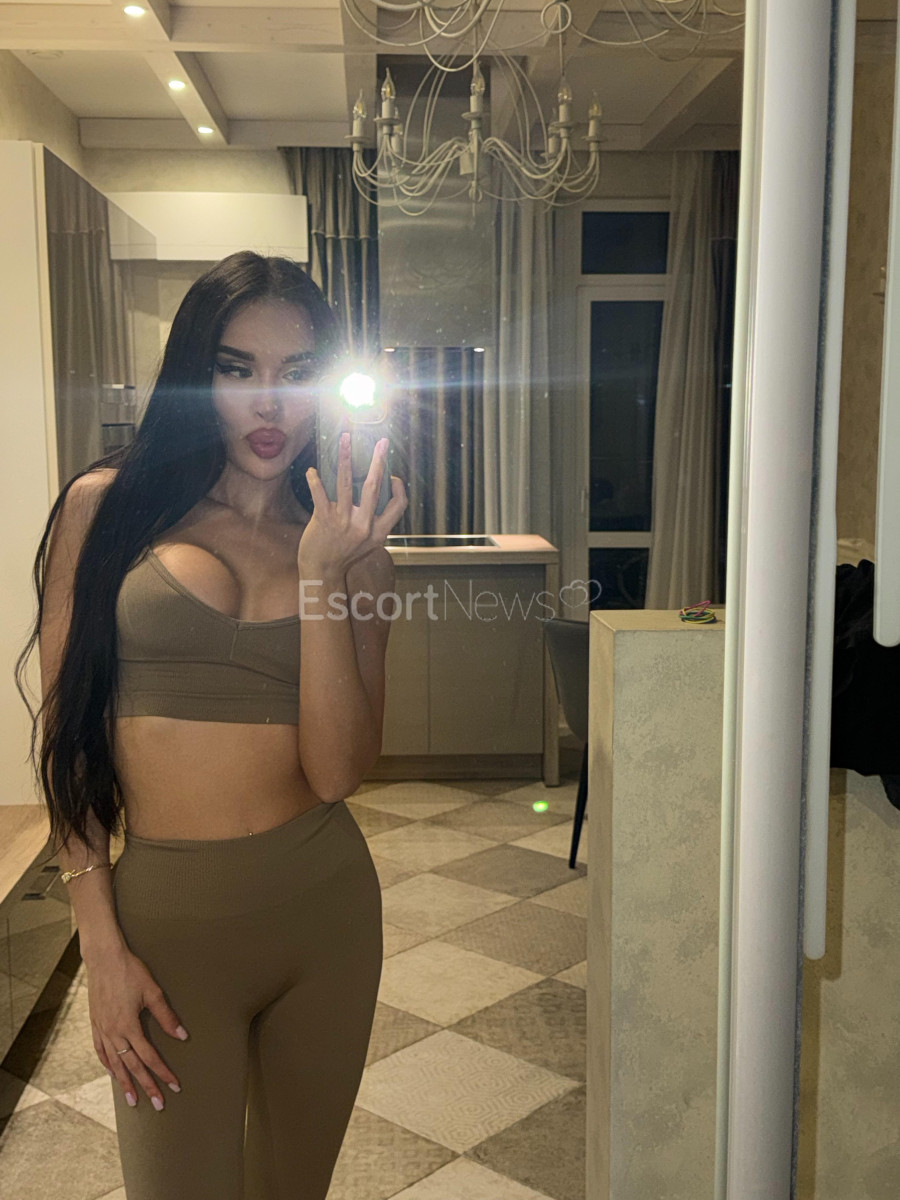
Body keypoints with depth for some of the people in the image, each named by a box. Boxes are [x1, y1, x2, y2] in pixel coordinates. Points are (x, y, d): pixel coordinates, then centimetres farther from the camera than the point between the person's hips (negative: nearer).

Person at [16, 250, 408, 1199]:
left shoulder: (356, 552, 3)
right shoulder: (108, 505, -1)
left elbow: (336, 773, -9)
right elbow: (64, 731, -2)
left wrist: (321, 573, -16)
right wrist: (101, 941, -6)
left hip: (325, 902, 3)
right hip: (169, 911, -2)